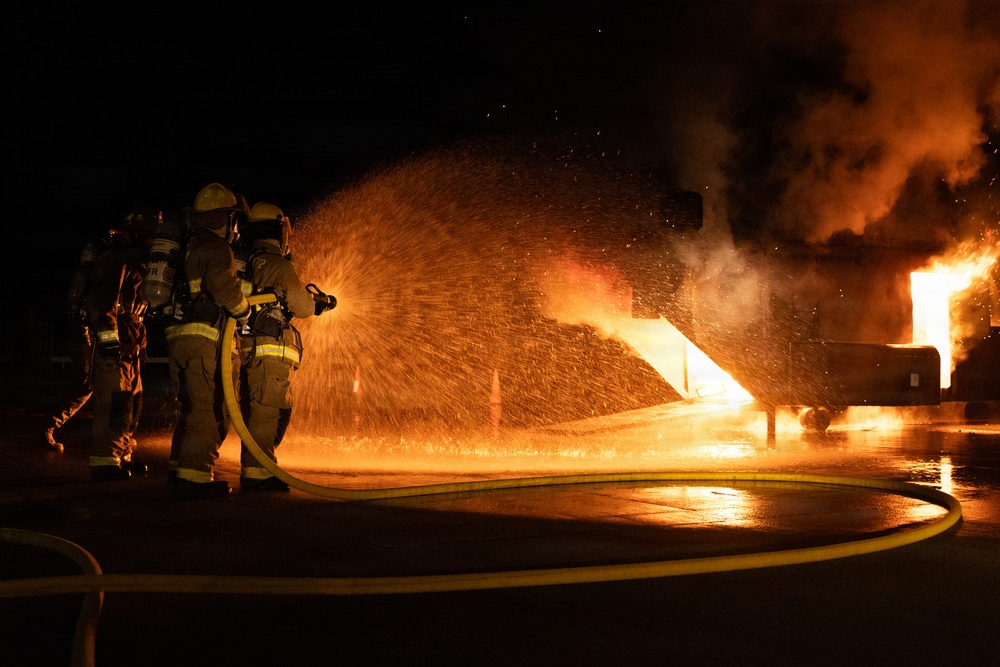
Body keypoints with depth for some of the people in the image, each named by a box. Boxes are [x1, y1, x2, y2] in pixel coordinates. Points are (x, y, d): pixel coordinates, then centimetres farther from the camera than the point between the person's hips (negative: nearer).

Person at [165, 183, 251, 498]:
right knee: (210, 410, -6)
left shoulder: (187, 247, 21)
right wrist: (246, 312, -5)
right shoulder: (215, 247, -9)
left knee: (192, 407, 19)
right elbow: (224, 288, -23)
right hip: (204, 339, -9)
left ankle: (180, 470, 26)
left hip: (178, 338, 9)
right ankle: (196, 477, -10)